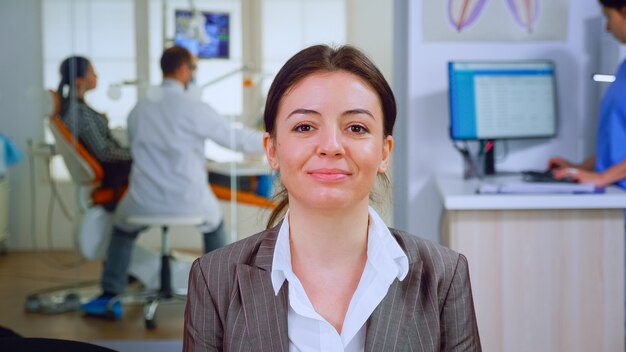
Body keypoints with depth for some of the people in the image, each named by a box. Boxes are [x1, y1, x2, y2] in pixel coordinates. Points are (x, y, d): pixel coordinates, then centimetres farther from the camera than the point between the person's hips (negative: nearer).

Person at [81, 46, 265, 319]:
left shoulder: (139, 107, 5)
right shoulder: (192, 107, -10)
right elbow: (235, 138, -5)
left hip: (144, 202, 3)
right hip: (189, 201, -2)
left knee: (122, 229, 33)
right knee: (214, 223, 31)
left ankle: (110, 297, 26)